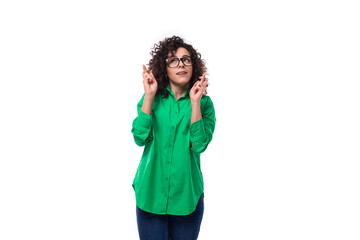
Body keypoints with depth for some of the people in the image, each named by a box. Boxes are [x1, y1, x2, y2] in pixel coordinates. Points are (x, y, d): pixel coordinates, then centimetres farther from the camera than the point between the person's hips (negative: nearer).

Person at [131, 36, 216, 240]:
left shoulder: (204, 103, -1)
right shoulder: (152, 98, 2)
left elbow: (199, 144, -14)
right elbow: (140, 138, -12)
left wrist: (194, 102, -16)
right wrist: (149, 96, -13)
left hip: (187, 195, 0)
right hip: (151, 192, 0)